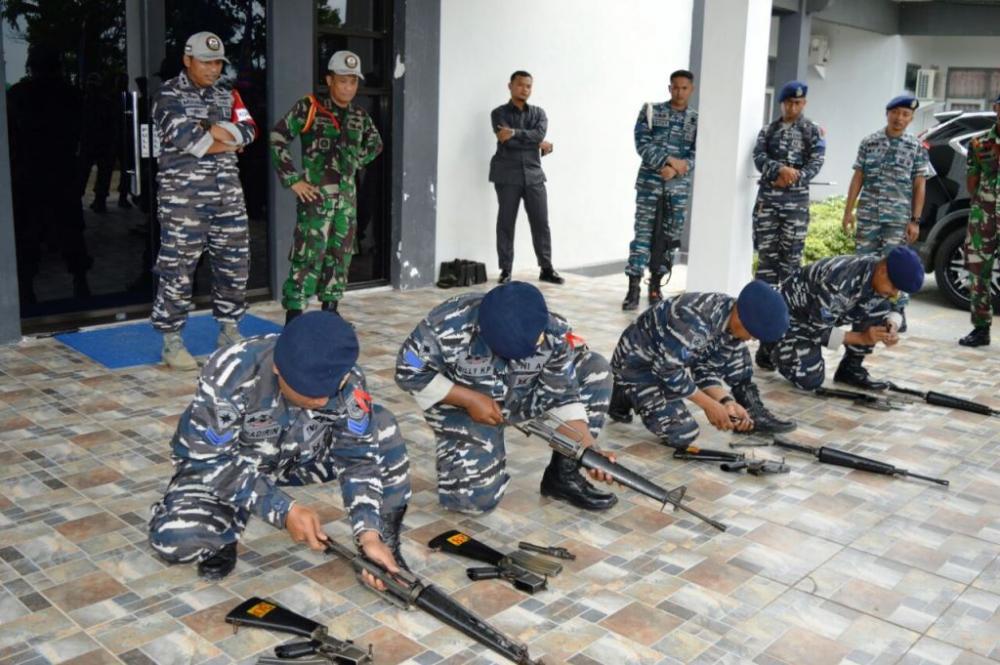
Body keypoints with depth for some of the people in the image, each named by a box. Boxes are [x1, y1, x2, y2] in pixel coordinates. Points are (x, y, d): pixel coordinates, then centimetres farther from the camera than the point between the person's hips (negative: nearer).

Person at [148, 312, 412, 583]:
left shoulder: (346, 379, -25)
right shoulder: (229, 376, -36)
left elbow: (359, 456, -19)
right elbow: (213, 460, -28)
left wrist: (369, 534, -32)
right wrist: (284, 510, -34)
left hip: (296, 456, 3)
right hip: (215, 462, -2)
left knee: (381, 427, -19)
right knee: (173, 538, -31)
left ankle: (384, 539, -2)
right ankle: (227, 529, 3)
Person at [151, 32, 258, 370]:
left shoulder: (227, 95, 15)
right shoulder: (169, 95, -4)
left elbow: (248, 130, 2)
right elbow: (188, 140, -17)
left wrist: (214, 131, -14)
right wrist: (230, 143, -5)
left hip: (228, 193, 6)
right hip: (182, 196, -6)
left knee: (234, 262, 9)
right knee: (177, 267, -2)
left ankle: (229, 330, 24)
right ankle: (171, 340, 8)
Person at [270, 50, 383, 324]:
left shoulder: (359, 115, 10)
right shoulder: (309, 108, -6)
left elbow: (375, 144, 27)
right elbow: (278, 138, -8)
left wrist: (355, 162, 13)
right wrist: (292, 179, -11)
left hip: (347, 195, 6)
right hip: (316, 194, -6)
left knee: (340, 256, 11)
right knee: (308, 256, -10)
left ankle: (330, 311, 24)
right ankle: (294, 317, -6)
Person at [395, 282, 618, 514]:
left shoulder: (555, 333, -23)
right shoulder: (447, 328, -34)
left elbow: (563, 396, -15)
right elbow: (409, 373, -21)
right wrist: (471, 400, -28)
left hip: (520, 397, 4)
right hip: (461, 404, -4)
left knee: (595, 369, -15)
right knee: (476, 497, -22)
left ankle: (562, 475, -5)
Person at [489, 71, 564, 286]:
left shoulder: (538, 113, 13)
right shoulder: (499, 113, 3)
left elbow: (540, 133, -8)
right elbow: (507, 142, -12)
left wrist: (515, 133, -17)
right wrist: (537, 144, -8)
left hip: (534, 175, 3)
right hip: (507, 176, -3)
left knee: (541, 223, 3)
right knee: (506, 223, 0)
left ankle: (546, 268, 11)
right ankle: (505, 270, 6)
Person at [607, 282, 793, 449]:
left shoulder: (734, 319, -10)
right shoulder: (694, 322, -38)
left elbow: (708, 368, -3)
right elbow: (668, 370, -31)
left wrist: (726, 401, -20)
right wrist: (709, 405, -22)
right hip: (637, 362, -8)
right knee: (682, 433, -21)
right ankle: (625, 396, 1)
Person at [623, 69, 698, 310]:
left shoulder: (697, 120, 7)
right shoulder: (651, 111, 3)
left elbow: (698, 153, -1)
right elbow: (642, 144, -7)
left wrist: (675, 170, -17)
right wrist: (669, 160, -18)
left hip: (679, 187, 2)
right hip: (649, 183, -2)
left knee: (669, 237, 5)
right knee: (643, 233, -5)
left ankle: (655, 287, 15)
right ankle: (633, 288, -4)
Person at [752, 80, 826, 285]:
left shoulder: (813, 131, 6)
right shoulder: (768, 130, 12)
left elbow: (815, 163, -3)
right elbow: (759, 158, -2)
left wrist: (793, 178, -18)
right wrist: (780, 169, -20)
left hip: (796, 198, -2)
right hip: (767, 196, 2)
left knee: (791, 252, 0)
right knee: (766, 250, 3)